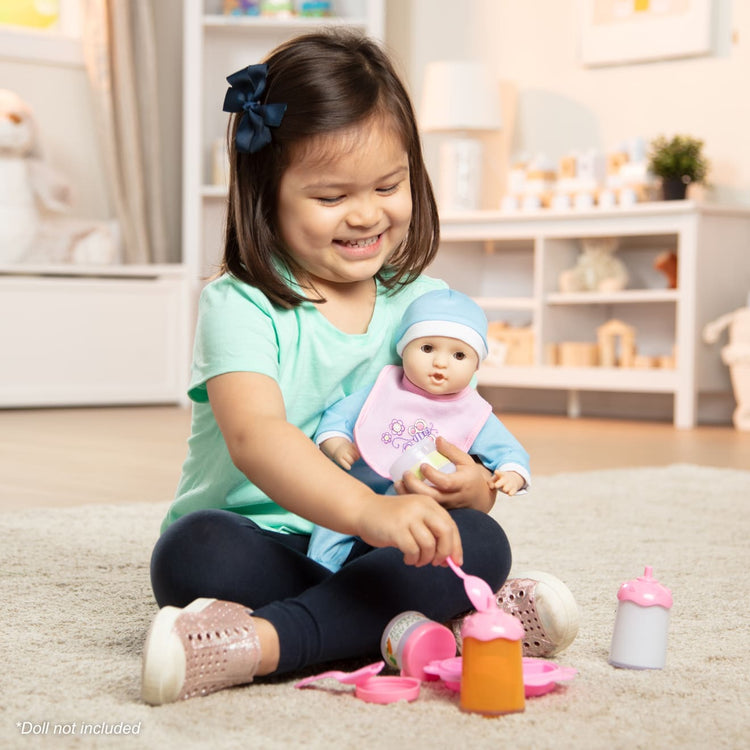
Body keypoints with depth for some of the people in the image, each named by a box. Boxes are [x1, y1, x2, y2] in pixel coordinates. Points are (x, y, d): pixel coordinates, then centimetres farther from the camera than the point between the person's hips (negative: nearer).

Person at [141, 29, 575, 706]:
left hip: (366, 554, 5)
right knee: (195, 552, -34)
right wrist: (368, 510, -46)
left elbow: (469, 467, 9)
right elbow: (255, 436, -29)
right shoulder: (242, 305, -10)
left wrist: (474, 489, -17)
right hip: (260, 542, -4)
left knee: (481, 543, -25)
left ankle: (260, 642, -32)